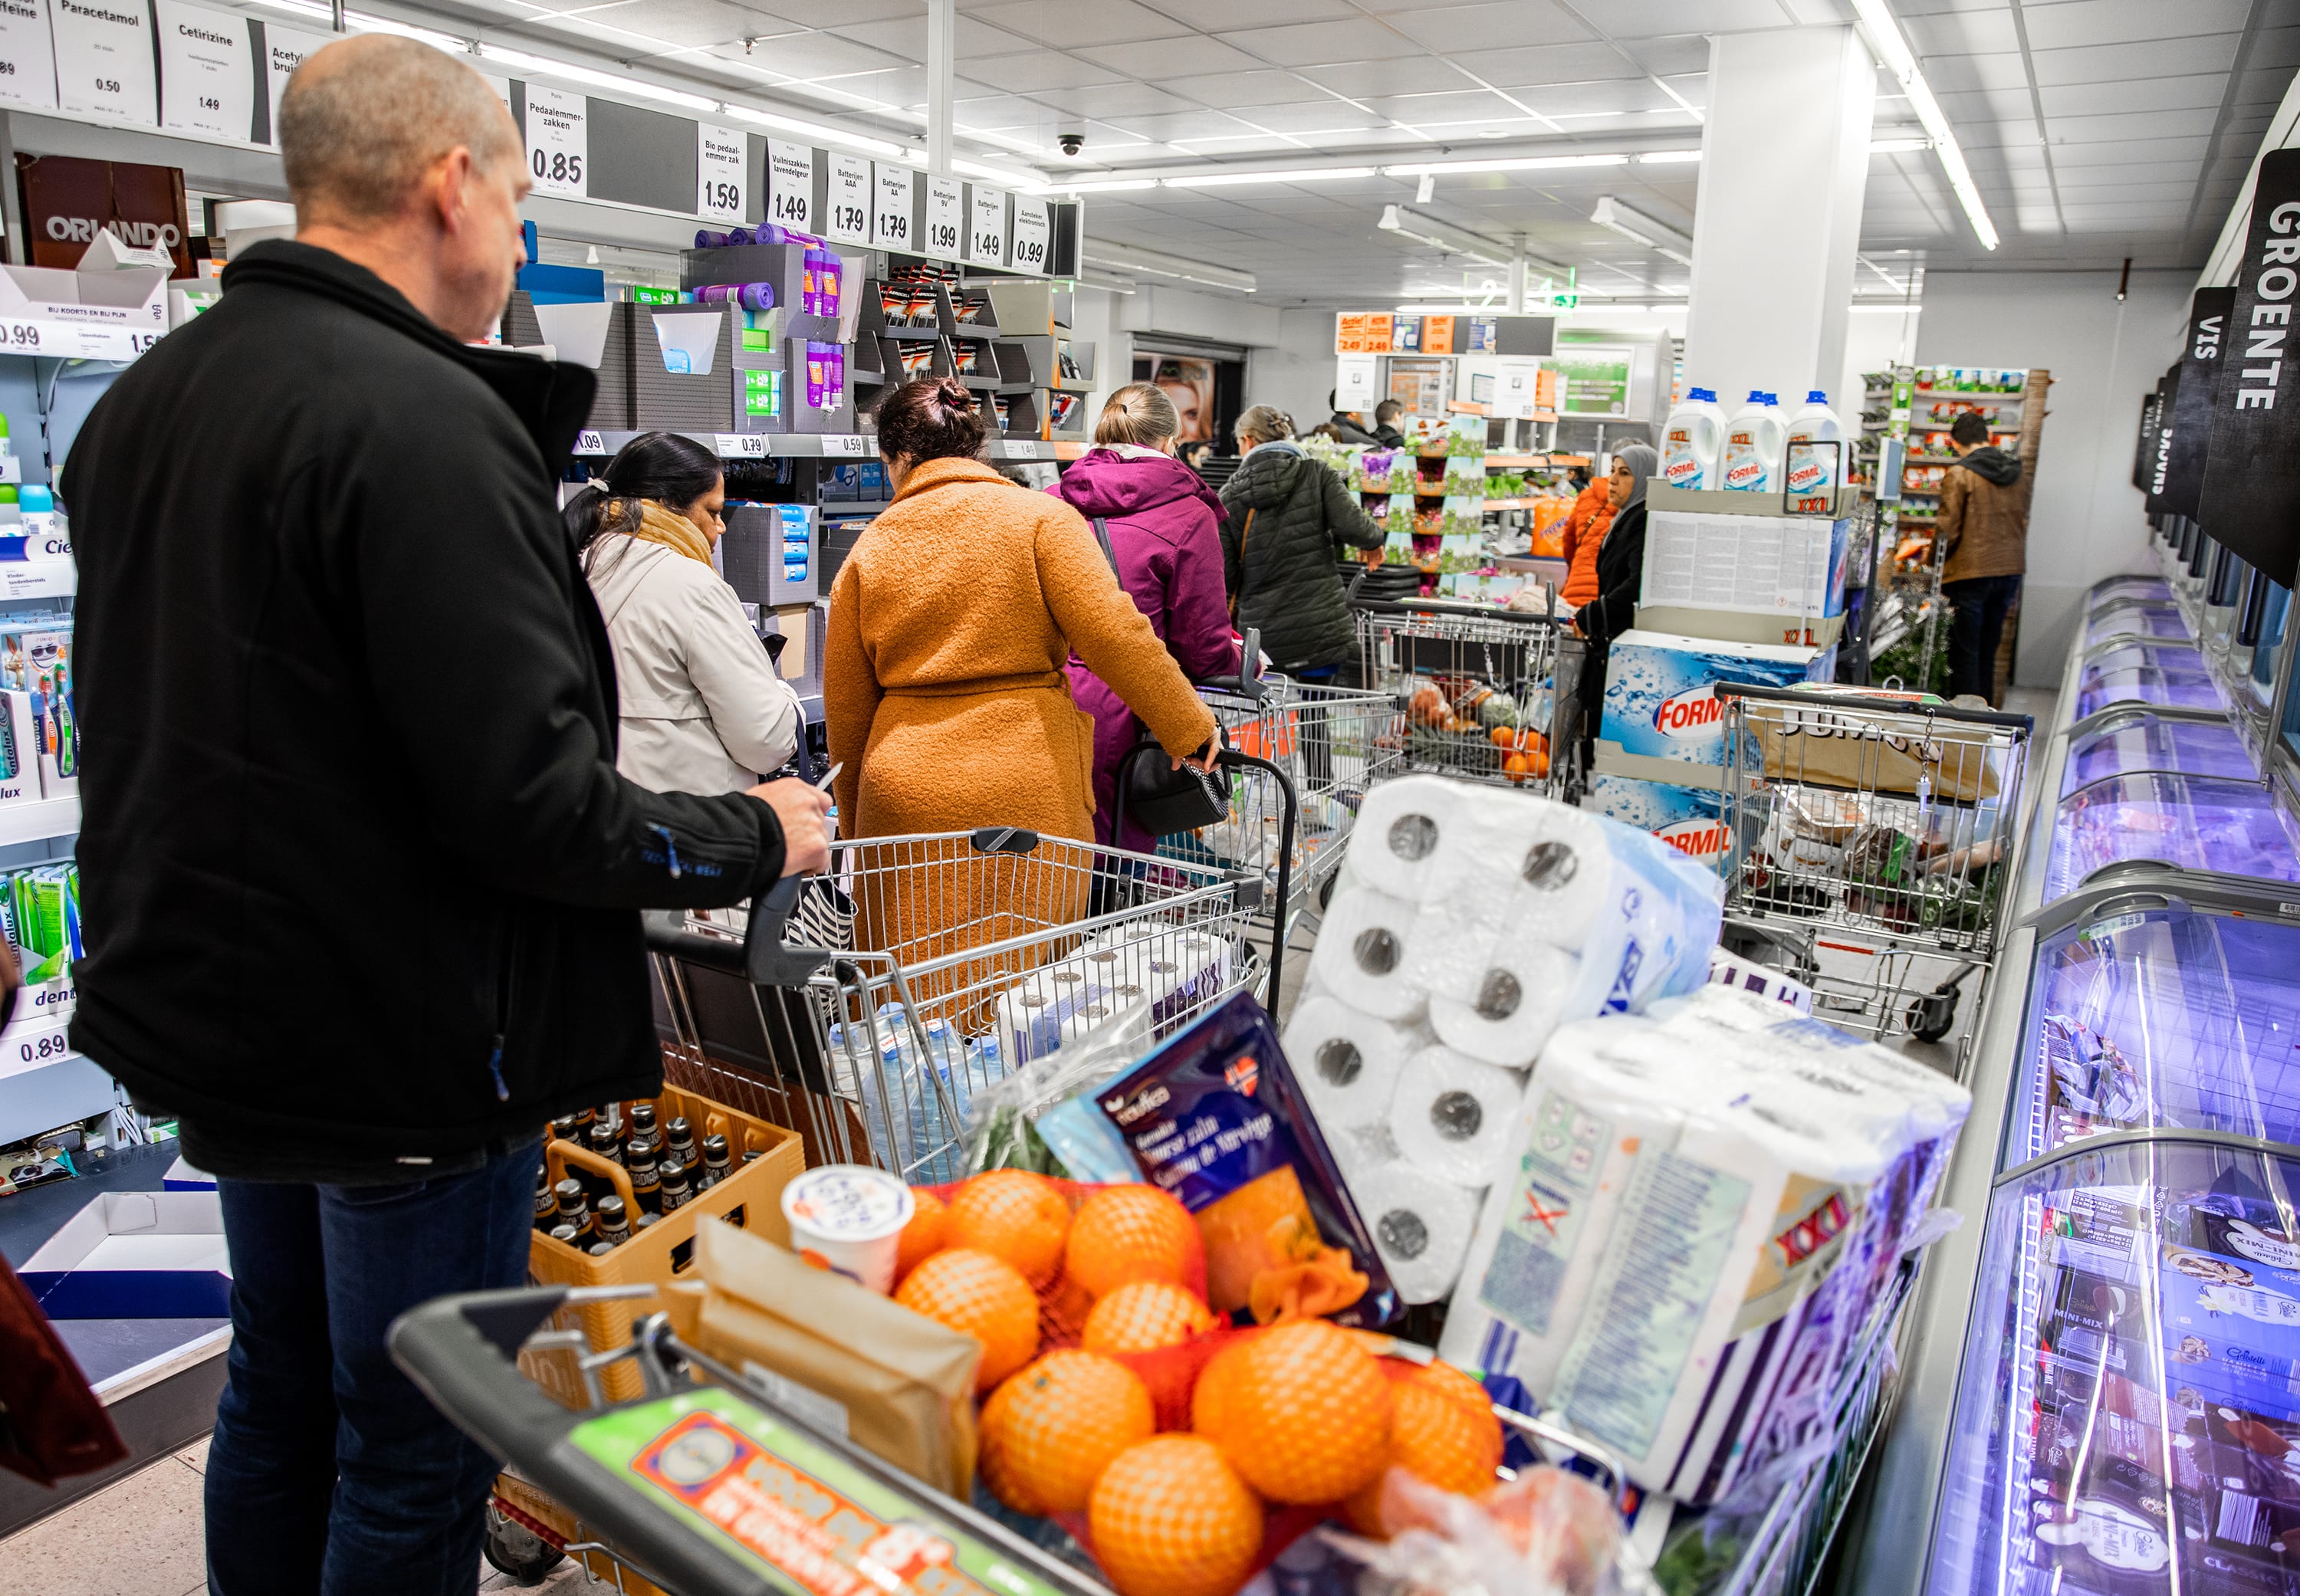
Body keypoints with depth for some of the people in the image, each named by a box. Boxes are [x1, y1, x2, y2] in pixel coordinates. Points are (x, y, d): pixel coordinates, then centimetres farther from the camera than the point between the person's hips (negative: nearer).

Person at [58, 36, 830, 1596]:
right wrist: (754, 836, -12)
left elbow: (167, 729, 14)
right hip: (405, 1054, -9)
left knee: (277, 1400, 25)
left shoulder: (139, 403, 6)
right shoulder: (422, 421, -23)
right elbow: (534, 803, -27)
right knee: (416, 1457, 9)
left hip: (213, 1008, 9)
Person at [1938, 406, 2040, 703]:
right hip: (2009, 571, 6)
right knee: (1988, 653, 13)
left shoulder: (1959, 475, -11)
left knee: (1964, 655, 0)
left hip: (1970, 574, -6)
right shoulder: (2020, 470, 6)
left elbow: (1947, 531, -14)